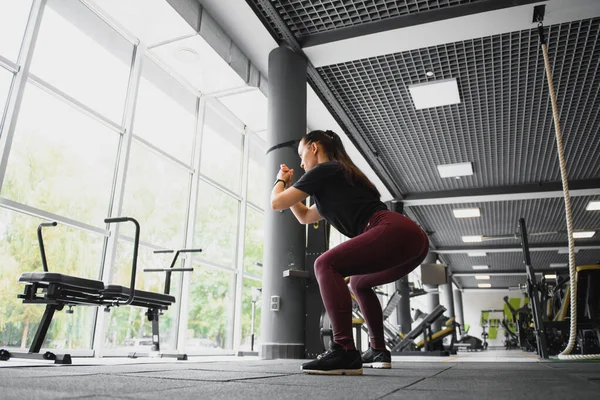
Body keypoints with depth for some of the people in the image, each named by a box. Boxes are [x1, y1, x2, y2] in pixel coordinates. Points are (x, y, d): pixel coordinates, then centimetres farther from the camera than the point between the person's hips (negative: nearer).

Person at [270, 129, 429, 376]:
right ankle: (378, 351, 25)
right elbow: (305, 217, 42)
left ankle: (345, 352, -24)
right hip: (412, 238, 10)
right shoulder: (338, 176, 31)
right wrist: (289, 184, 41)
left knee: (326, 265, -17)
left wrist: (280, 181, 27)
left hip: (396, 232, -10)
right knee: (359, 282, 28)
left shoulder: (324, 170, 3)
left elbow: (276, 203, 7)